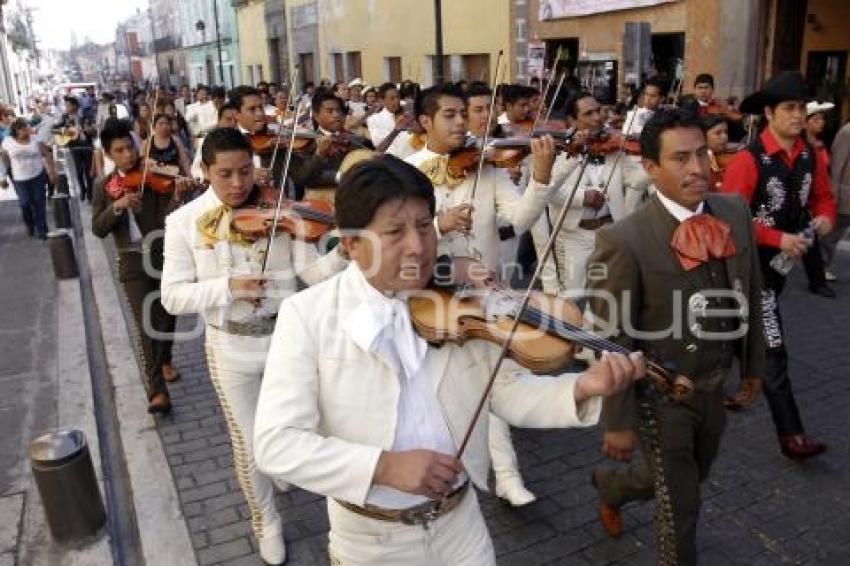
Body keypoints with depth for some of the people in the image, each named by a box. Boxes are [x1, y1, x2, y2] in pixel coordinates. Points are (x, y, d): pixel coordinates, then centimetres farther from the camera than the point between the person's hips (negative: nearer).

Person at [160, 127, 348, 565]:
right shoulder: (185, 221, -6)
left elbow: (313, 271, -14)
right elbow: (173, 296, -8)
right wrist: (226, 286, -23)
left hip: (287, 337, 1)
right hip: (231, 348, 0)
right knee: (249, 443, 12)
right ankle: (266, 521, 36)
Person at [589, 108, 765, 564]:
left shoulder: (735, 212, -5)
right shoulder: (623, 240, -24)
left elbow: (749, 294, 7)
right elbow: (614, 340, -20)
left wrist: (752, 364, 14)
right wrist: (618, 421, -14)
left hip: (714, 388, 7)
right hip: (661, 396, -6)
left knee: (691, 479, 28)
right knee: (680, 507, 11)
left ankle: (609, 484, 56)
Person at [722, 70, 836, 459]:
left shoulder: (809, 157, 2)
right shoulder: (749, 160, -20)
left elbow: (823, 197, 16)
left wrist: (825, 217, -6)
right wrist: (779, 239, -25)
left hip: (782, 262, 7)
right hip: (751, 264, -7)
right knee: (773, 349, -5)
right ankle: (791, 435, 1)